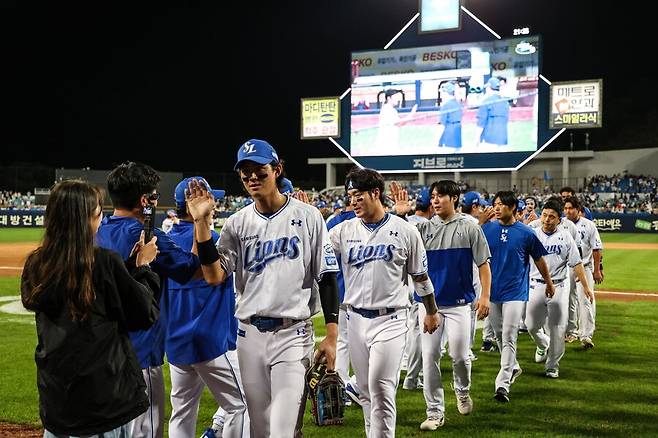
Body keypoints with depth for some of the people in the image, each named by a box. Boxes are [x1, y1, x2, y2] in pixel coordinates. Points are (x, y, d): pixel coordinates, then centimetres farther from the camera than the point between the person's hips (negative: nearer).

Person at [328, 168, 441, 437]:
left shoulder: (404, 231, -2)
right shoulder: (342, 231, 4)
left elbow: (420, 276, 7)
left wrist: (432, 312, 14)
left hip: (390, 320, -3)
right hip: (356, 319, 4)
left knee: (381, 388, -11)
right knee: (366, 391, 13)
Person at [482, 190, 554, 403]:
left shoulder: (526, 233, -5)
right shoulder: (486, 229, 1)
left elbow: (539, 260, 6)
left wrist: (549, 283, 17)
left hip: (515, 291, -4)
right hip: (492, 290, 4)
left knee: (509, 337, -8)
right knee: (499, 335, 16)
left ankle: (503, 383, -7)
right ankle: (513, 367, 38)